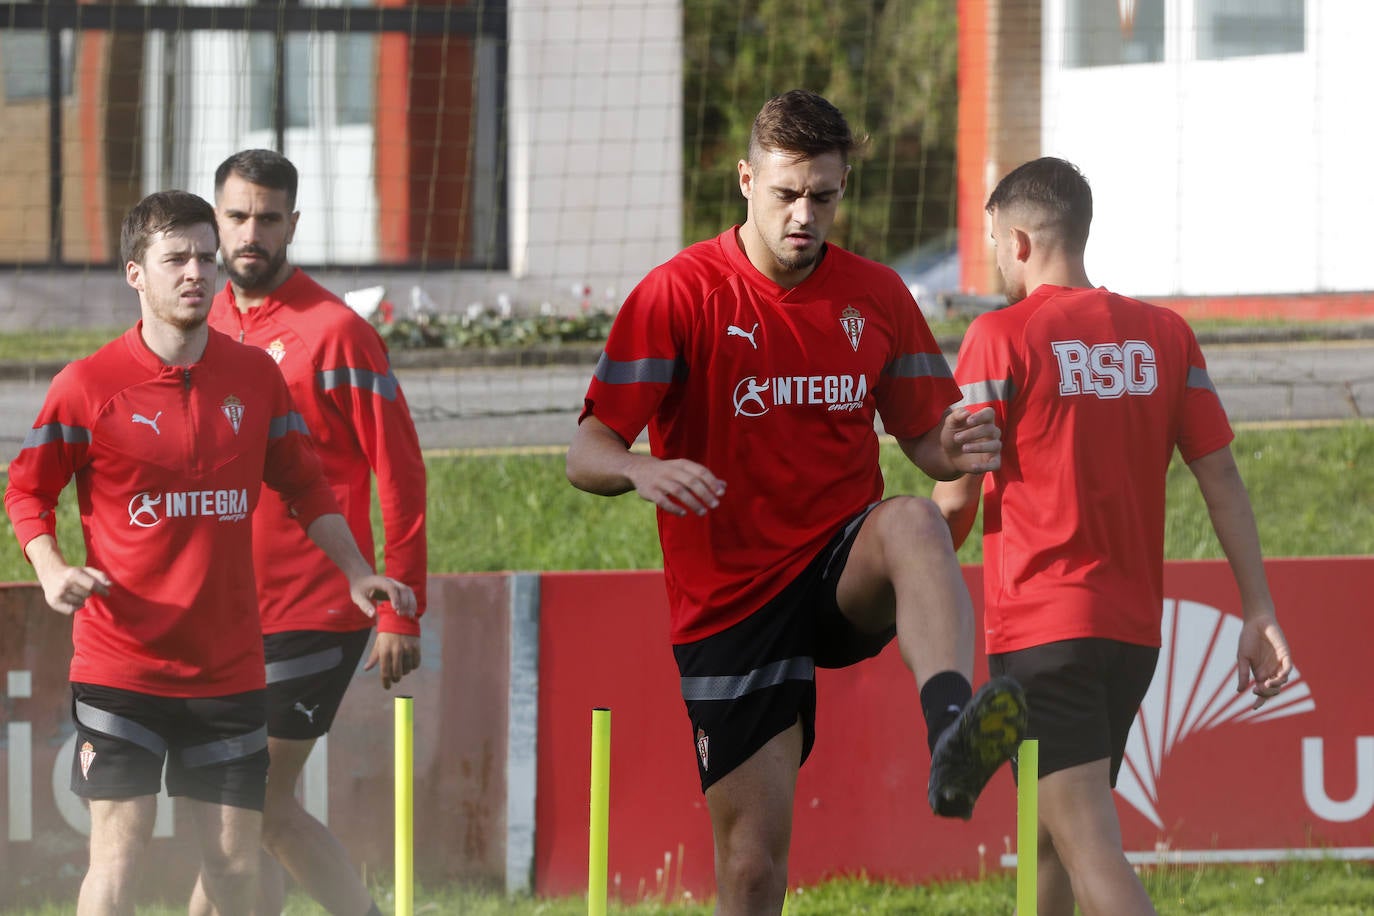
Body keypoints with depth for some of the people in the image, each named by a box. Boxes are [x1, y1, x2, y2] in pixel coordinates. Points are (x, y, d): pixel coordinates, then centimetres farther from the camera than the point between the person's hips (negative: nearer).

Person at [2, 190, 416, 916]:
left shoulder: (254, 376, 6)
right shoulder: (90, 385, -5)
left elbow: (303, 486, 17)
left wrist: (356, 573, 7)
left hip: (228, 666, 3)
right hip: (120, 660, -3)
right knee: (119, 847, -9)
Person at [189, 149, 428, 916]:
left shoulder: (334, 331, -10)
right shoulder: (205, 328, 11)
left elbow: (400, 474, -10)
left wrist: (401, 614, -14)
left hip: (313, 614, -7)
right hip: (226, 616, 7)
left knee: (251, 810, -7)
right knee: (272, 811, 11)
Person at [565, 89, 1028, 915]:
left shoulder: (876, 296, 5)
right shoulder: (680, 294, -6)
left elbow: (923, 438, 12)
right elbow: (587, 453, -10)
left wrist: (958, 449, -13)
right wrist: (644, 471, -34)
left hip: (845, 576, 2)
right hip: (732, 599, -2)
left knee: (912, 524, -35)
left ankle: (952, 739, -57)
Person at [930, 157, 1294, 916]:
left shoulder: (1002, 337, -7)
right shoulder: (1164, 335, 7)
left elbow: (957, 496, -7)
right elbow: (1220, 476, 4)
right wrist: (1258, 610, 5)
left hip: (1039, 626, -6)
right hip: (1134, 626, 6)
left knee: (1087, 845, -14)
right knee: (1053, 837, 20)